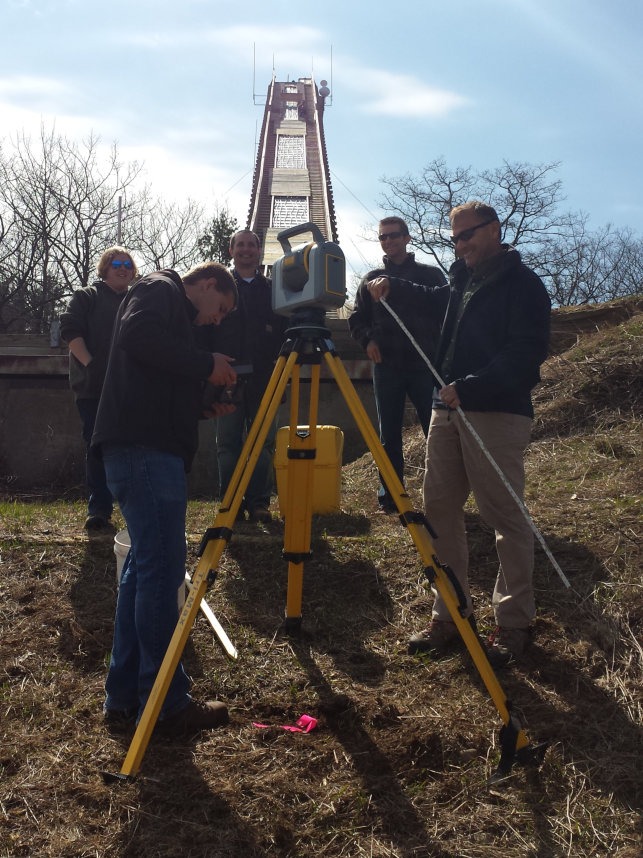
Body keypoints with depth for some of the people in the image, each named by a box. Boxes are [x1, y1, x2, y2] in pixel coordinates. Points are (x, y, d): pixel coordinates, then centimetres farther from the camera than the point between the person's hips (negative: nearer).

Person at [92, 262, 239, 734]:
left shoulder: (175, 312, 29)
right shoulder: (161, 288, 2)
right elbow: (138, 337, -19)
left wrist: (205, 403, 16)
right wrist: (206, 365, -12)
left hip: (150, 447, 11)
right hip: (144, 447, -11)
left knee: (144, 564, 11)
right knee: (161, 567, -9)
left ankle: (125, 695, 17)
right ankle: (166, 703, -3)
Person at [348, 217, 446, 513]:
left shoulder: (430, 275, 8)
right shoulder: (371, 279, 15)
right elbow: (356, 319, 17)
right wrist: (368, 339, -4)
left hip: (425, 364, -2)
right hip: (386, 366, 2)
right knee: (389, 434, 5)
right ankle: (390, 494, 13)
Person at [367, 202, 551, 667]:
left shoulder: (523, 284, -5)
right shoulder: (461, 280, 18)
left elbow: (526, 354, -16)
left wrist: (469, 389, -24)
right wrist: (392, 295, 19)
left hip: (497, 414, -8)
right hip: (448, 409, 8)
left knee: (506, 516, -2)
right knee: (439, 507, 7)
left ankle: (514, 623, 9)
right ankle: (450, 616, 16)